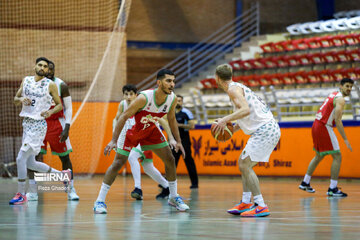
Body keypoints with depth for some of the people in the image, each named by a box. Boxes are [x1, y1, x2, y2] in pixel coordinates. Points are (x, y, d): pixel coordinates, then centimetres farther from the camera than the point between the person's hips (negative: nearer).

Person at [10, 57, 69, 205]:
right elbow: (15, 100, 15)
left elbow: (59, 104, 2)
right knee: (30, 163, 13)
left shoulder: (50, 85, -5)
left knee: (21, 159, -12)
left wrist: (51, 111, -17)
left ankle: (21, 194, -1)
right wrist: (21, 99, -7)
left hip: (38, 125, -7)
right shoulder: (26, 80, 10)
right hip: (26, 124, 7)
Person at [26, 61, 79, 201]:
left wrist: (67, 129, -12)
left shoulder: (61, 86, -6)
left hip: (57, 123, -1)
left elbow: (68, 108, -4)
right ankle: (33, 193, -5)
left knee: (65, 157, 3)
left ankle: (71, 191, 14)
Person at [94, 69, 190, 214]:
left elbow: (171, 119, 3)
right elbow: (124, 117, -29)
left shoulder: (172, 98, -17)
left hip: (151, 129, 6)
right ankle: (100, 201, -6)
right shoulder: (144, 98, -35)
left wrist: (178, 141, 2)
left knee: (170, 160, 1)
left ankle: (173, 197, 17)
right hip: (132, 130, -6)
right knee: (117, 164, -11)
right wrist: (114, 140, -33)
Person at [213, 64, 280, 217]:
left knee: (245, 166, -11)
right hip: (267, 129, 10)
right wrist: (231, 129, 18)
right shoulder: (238, 87, 21)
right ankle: (246, 203, 17)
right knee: (243, 163, 16)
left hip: (264, 130, -10)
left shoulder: (233, 89, -9)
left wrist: (225, 120, -22)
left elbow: (246, 110, -26)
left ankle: (261, 206, -14)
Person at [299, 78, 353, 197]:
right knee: (337, 156, -6)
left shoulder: (333, 94, 15)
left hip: (316, 125, 10)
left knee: (319, 156, 24)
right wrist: (345, 139, -22)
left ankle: (305, 183, 33)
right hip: (324, 128, -10)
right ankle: (332, 189, -8)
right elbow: (337, 120, -22)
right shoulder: (340, 99, -14)